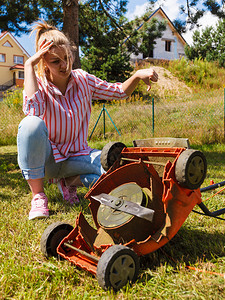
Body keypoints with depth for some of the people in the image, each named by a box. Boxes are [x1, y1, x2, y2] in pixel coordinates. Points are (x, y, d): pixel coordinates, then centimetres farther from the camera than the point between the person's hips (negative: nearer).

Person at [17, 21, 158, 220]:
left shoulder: (82, 80, -2)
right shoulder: (38, 84, -10)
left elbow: (119, 92, 6)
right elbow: (32, 110, -34)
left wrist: (137, 76, -14)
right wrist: (29, 65, -27)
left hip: (76, 156, 3)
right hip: (46, 158, -2)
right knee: (31, 124, -37)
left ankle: (72, 181, 6)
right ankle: (38, 196, -18)